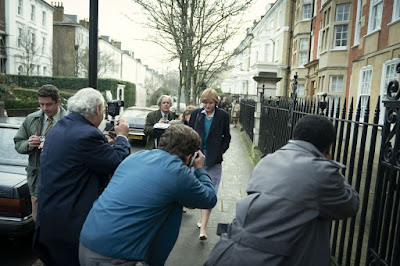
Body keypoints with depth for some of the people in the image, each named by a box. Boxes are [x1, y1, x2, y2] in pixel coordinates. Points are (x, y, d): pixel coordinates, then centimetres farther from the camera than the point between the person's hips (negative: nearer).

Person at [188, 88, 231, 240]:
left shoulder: (223, 116, -1)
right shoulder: (196, 114, 5)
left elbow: (226, 137, 7)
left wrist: (220, 152, -3)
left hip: (213, 158, -3)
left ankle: (203, 227, -5)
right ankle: (203, 217, 34)